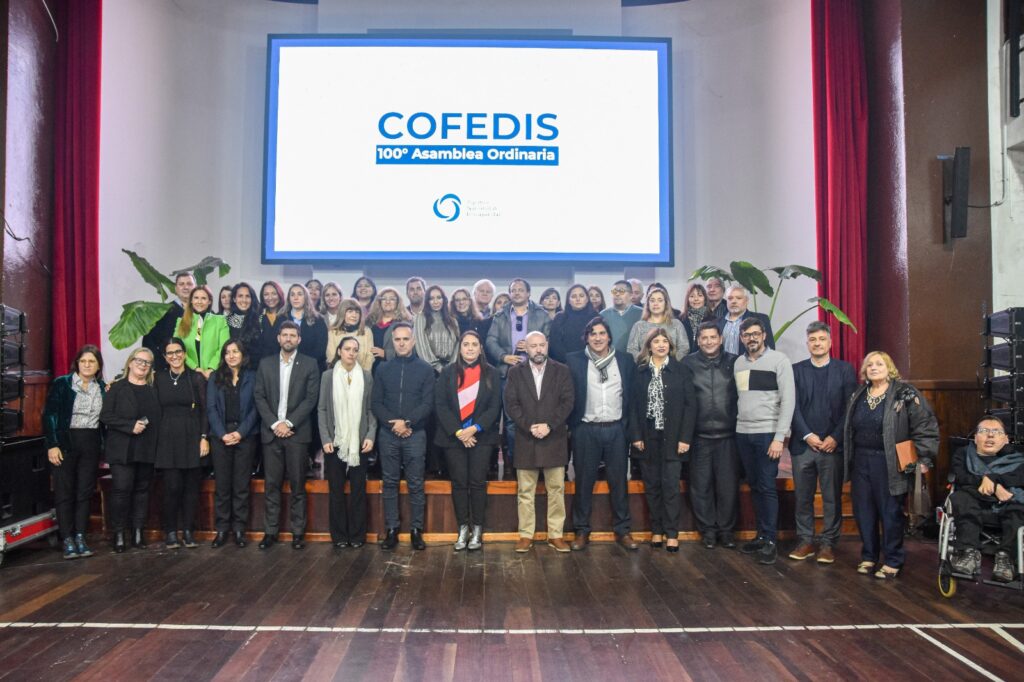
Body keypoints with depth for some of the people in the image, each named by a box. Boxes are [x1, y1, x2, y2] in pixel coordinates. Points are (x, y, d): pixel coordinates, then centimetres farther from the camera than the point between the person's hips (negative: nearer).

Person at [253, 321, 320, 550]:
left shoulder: (309, 364, 2)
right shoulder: (265, 364, 10)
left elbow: (311, 398, -5)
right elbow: (259, 397, 4)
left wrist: (288, 423, -12)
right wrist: (274, 424, -8)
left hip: (297, 432, -2)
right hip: (271, 431, 2)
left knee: (297, 484, 2)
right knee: (271, 484, 5)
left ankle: (298, 532, 9)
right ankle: (270, 531, 12)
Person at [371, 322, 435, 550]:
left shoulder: (425, 369, 3)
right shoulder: (383, 369, 9)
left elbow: (428, 403, -4)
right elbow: (376, 403, 4)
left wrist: (407, 422, -15)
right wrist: (393, 423, -10)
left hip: (415, 434, -2)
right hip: (388, 434, 2)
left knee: (415, 484, 1)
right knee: (390, 483, 6)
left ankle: (417, 530, 8)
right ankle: (391, 530, 12)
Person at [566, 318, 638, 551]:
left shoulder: (625, 360, 6)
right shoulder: (574, 361, 0)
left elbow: (632, 394, 8)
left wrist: (629, 425, 4)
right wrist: (572, 424, -1)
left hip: (616, 429, 1)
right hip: (586, 430, -1)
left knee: (619, 481, 8)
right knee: (584, 482, 5)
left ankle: (622, 530, 19)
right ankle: (582, 531, 16)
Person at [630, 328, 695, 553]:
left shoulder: (681, 370, 0)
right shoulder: (640, 372, 5)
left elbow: (689, 405, -2)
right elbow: (634, 405, 4)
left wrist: (685, 437, -9)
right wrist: (636, 435, -4)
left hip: (672, 437, -2)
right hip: (648, 437, 2)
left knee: (670, 486, -2)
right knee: (652, 486, 7)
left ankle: (671, 533, 6)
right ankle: (657, 530, 17)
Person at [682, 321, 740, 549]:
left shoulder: (733, 362, 4)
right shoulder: (688, 364, 1)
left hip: (728, 434, 1)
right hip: (699, 436, 0)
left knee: (728, 485, 4)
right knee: (701, 485, 6)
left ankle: (726, 530, 19)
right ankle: (708, 530, 19)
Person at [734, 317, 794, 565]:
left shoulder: (779, 360, -5)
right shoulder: (738, 363, 10)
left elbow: (788, 400, -10)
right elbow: (739, 397, 12)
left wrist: (779, 438, -14)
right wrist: (739, 424, 2)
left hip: (767, 433, -5)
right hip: (742, 433, 5)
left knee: (767, 487, -4)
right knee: (754, 486, 10)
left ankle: (770, 541, 4)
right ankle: (761, 534, 20)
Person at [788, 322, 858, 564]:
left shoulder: (845, 370, 4)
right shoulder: (796, 370, 7)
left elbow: (850, 408, -1)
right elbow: (793, 407, 1)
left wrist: (835, 437, -9)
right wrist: (808, 435, -9)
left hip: (833, 444, -1)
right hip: (803, 444, 1)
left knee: (832, 498, 5)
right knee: (803, 497, 6)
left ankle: (828, 543, 15)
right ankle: (805, 541, 16)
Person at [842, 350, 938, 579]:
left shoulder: (905, 394, -6)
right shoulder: (857, 397, 11)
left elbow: (926, 426, -8)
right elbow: (848, 429, 17)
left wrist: (924, 458, -13)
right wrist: (848, 460, 15)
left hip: (889, 464, -5)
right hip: (861, 462, 5)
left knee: (890, 513, 2)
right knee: (863, 512, 9)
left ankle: (892, 561, 15)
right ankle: (868, 556, 23)